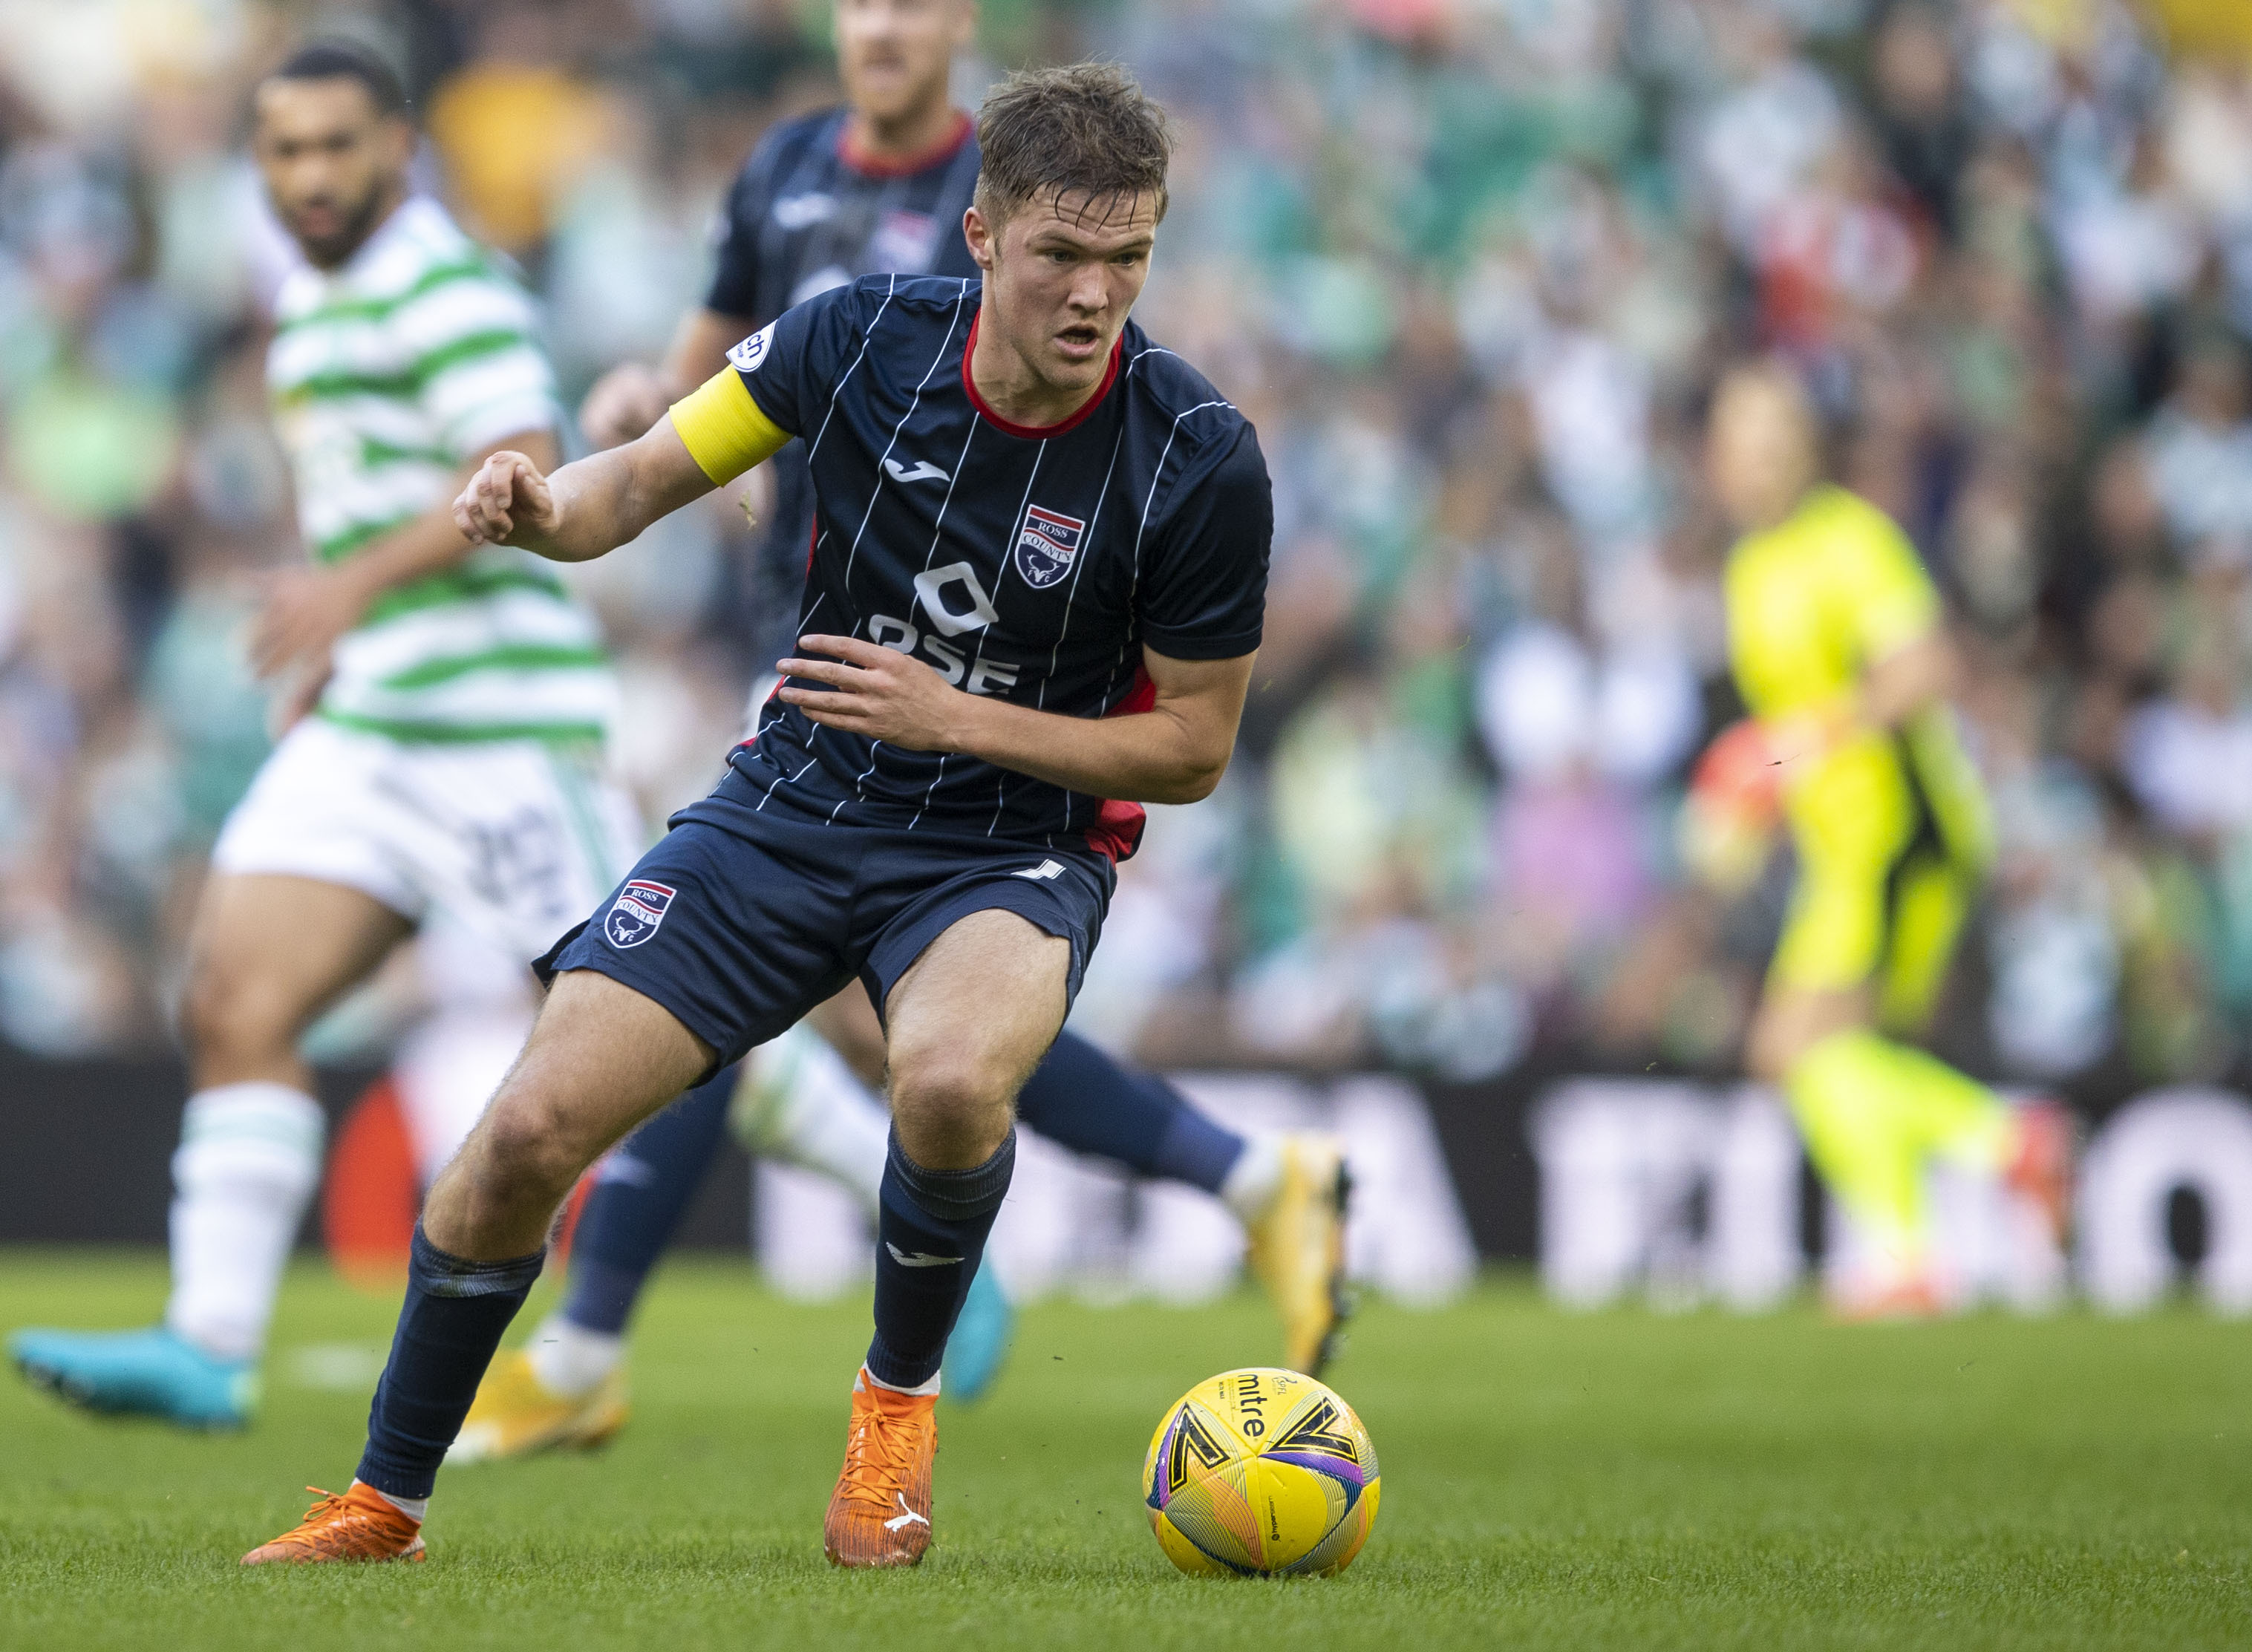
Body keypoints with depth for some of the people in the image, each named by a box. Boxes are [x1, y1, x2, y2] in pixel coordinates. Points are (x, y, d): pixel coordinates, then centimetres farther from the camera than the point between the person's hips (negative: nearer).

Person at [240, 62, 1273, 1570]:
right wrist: (546, 508, -22)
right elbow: (651, 478, 2)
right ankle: (385, 1502, 12)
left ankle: (900, 1399, -5)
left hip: (1016, 846, -3)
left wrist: (949, 715, -20)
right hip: (793, 808, 3)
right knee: (531, 1131, -11)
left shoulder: (1200, 461, -17)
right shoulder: (865, 338, -10)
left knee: (952, 1080, -37)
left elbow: (1192, 748, -9)